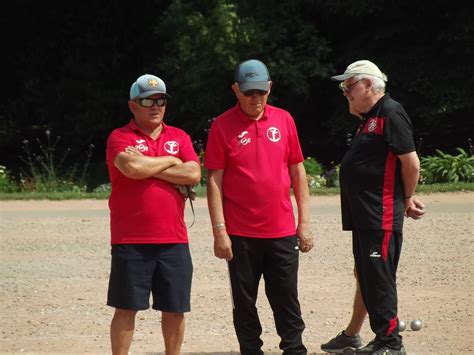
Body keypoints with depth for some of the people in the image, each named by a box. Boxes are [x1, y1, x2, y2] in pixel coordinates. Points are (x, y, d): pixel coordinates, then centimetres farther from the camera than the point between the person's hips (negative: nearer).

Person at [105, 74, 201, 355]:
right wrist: (170, 161, -4)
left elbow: (194, 174, -4)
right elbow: (132, 168, -20)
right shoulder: (120, 138, 0)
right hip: (131, 240, -4)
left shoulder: (180, 137, 12)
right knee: (126, 308, 0)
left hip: (174, 239, 4)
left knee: (175, 309, 7)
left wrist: (147, 166, -8)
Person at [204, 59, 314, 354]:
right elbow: (214, 181, -3)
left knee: (287, 300, 5)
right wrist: (219, 230, -9)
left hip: (282, 231, 2)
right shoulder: (223, 126, -3)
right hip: (241, 234, -2)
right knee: (244, 304, 4)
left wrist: (304, 222, 6)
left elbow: (298, 172, 10)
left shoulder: (284, 120, 6)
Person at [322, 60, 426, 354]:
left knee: (379, 279, -8)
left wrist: (407, 201, -5)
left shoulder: (391, 113, -13)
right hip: (364, 216, 10)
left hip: (382, 217, -10)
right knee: (365, 276, 18)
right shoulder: (370, 118, 18)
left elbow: (411, 162, -17)